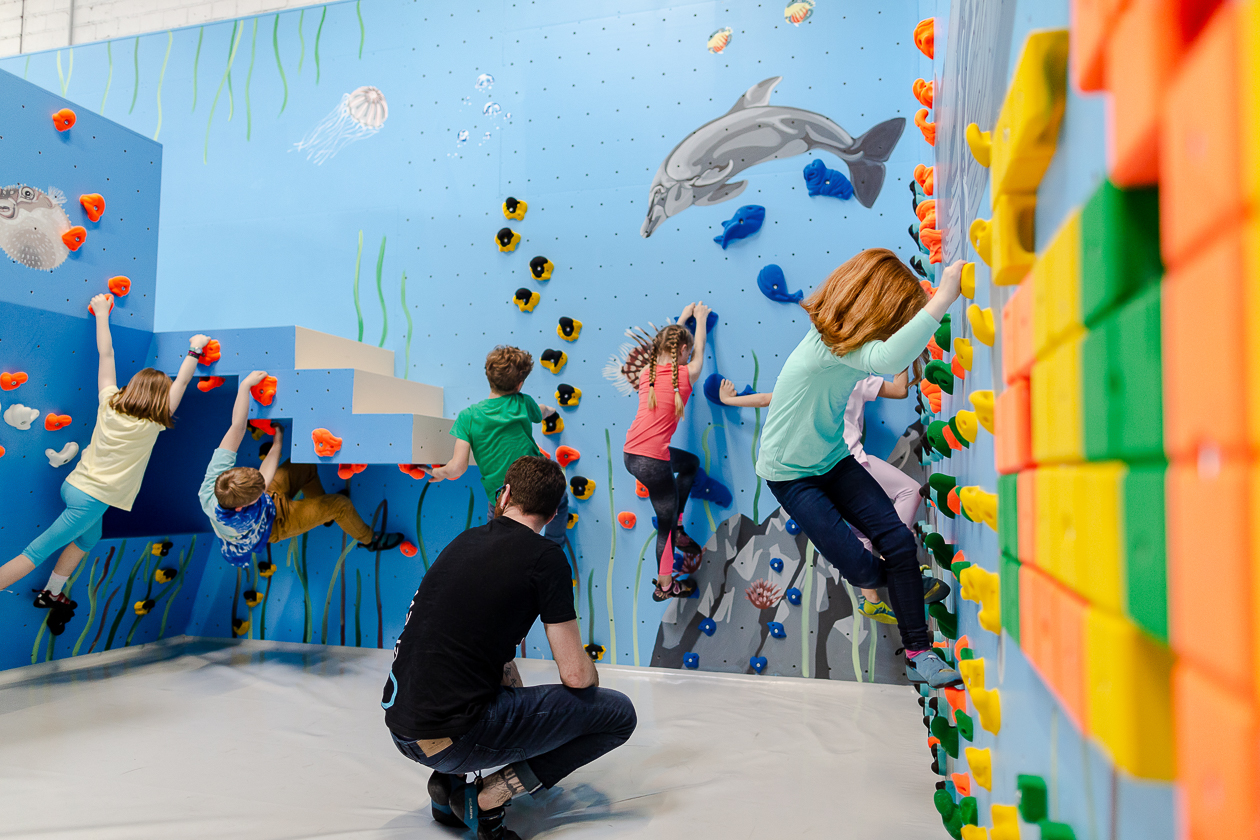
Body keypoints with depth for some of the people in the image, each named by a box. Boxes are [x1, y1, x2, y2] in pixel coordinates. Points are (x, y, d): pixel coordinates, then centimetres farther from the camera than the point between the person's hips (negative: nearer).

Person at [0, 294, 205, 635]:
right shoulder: (153, 423, -15)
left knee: (89, 536, 28)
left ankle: (51, 593, 35)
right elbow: (182, 382, -5)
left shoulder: (110, 403, -2)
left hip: (75, 485, 7)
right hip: (92, 498, -7)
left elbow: (106, 353, 6)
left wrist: (102, 314, 13)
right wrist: (195, 350, 5)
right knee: (39, 551, -1)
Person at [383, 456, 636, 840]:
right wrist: (592, 675, 16)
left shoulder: (465, 540, 12)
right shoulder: (546, 556, -9)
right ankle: (485, 798, -2)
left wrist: (522, 706, 33)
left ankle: (451, 780, 17)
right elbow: (575, 674, -9)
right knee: (618, 712, 1)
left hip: (399, 726, 8)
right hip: (452, 739, -8)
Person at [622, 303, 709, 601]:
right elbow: (698, 352, 15)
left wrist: (683, 318, 41)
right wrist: (700, 319, 30)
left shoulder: (647, 372, 7)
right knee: (665, 523, 11)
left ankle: (677, 529, 29)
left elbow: (666, 344, 28)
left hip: (632, 453, 7)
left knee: (690, 463, 30)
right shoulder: (685, 375, -7)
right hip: (653, 461, -7)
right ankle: (665, 585, 26)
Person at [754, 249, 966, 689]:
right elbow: (887, 359, -50)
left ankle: (919, 654, 7)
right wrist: (943, 298, -49)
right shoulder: (826, 344, -31)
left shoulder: (850, 339, -4)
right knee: (863, 569, -7)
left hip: (833, 460, 8)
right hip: (789, 473, -7)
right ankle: (903, 582, 32)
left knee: (899, 541, -8)